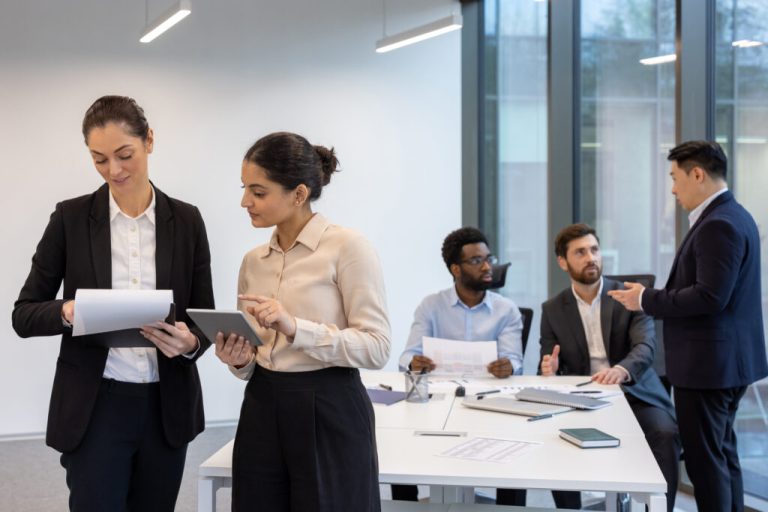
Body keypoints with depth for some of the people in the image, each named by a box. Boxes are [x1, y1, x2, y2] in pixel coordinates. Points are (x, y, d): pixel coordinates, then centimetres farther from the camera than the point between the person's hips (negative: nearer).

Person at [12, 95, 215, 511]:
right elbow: (24, 314, 0)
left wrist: (190, 342, -19)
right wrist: (67, 312, -22)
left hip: (166, 407, 2)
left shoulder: (186, 220, 2)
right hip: (93, 408, -2)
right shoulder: (70, 217, -2)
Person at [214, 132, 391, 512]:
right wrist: (238, 360, -6)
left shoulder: (347, 247, -10)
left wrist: (296, 328, -25)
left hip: (328, 414, -6)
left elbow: (377, 347, -15)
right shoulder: (254, 261, 11)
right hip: (262, 412, 6)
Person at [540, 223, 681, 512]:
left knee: (665, 434, -30)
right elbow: (549, 367, 6)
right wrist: (549, 370, -20)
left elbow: (645, 347, -15)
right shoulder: (552, 310, 6)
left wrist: (621, 370, -38)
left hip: (634, 395, -1)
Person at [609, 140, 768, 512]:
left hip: (708, 363, -11)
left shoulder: (718, 224, -20)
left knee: (704, 459, -4)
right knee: (722, 454, 17)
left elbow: (710, 296, -26)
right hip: (724, 360, 11)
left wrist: (647, 300, -17)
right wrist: (654, 296, 11)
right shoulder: (730, 216, 13)